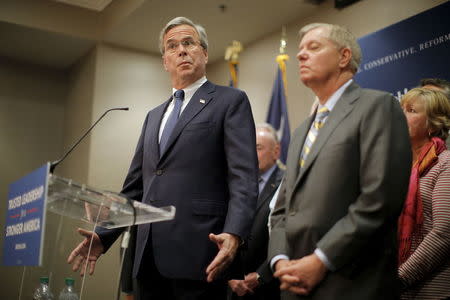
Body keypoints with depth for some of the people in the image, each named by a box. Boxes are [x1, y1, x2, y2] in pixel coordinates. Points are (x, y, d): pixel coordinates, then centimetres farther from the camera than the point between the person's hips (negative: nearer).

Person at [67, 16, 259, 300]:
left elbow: (244, 177, -10)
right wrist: (103, 235, 9)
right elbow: (136, 186, 20)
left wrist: (234, 235, -24)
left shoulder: (231, 101, 3)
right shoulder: (154, 116, 22)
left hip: (199, 254, -6)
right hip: (150, 257, 6)